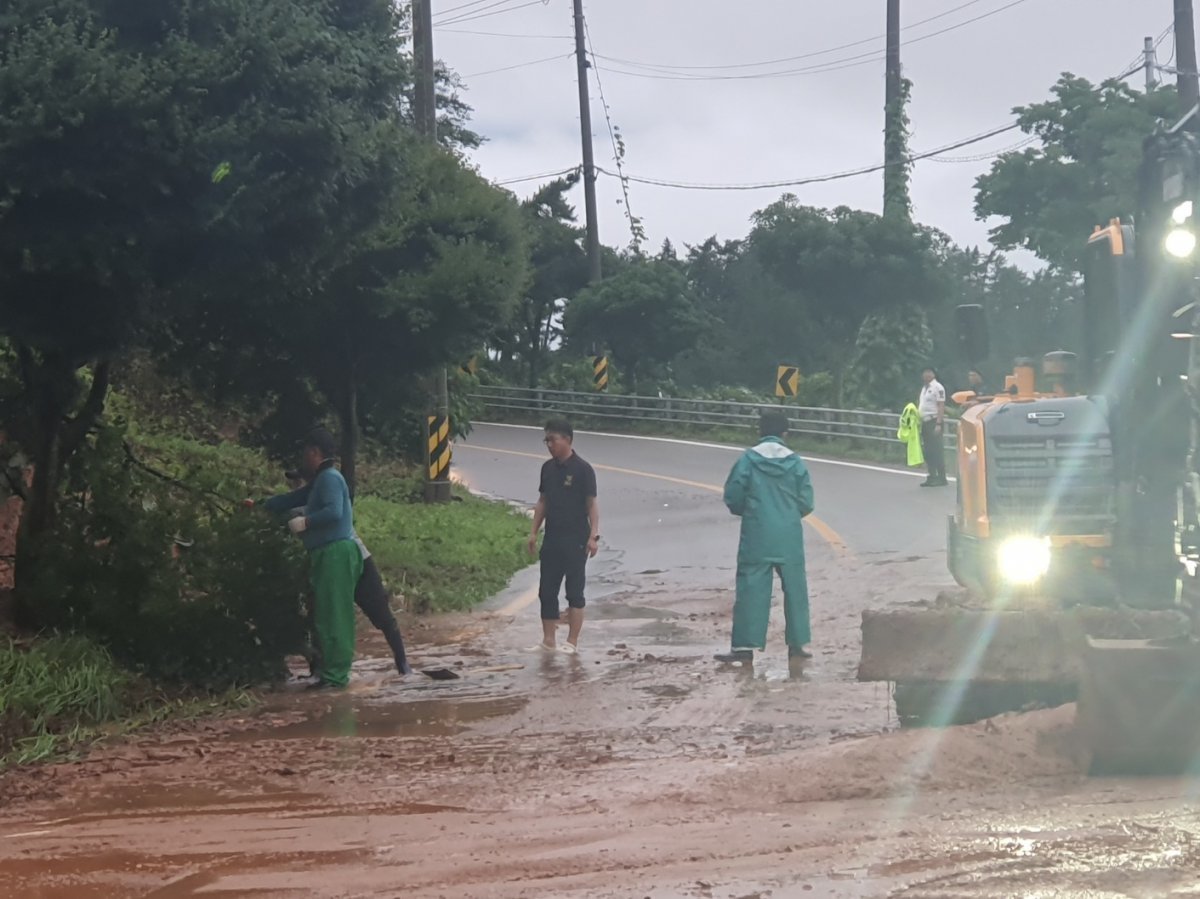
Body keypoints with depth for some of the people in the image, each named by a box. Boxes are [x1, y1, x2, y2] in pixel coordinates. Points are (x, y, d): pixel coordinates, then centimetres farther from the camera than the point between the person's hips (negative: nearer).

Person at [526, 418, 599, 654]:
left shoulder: (582, 469, -10)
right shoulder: (548, 468, 8)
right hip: (552, 539, 7)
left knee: (574, 591, 0)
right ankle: (548, 641, 14)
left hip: (575, 540, -7)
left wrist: (594, 535, -17)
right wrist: (534, 532, 12)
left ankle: (572, 642, 5)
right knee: (546, 591, 7)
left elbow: (591, 504, -10)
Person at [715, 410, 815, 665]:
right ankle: (798, 643, 16)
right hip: (789, 536, 2)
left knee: (751, 588, 0)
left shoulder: (748, 459, -7)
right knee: (794, 588, 12)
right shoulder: (795, 462, -1)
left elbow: (732, 497, -5)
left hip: (757, 536, -2)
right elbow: (806, 503, 1)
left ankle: (744, 645, -3)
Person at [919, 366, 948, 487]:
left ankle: (941, 478, -5)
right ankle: (932, 477, 15)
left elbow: (941, 406, -15)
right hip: (925, 422, 9)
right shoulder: (925, 388, 17)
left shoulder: (937, 387, -10)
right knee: (928, 452, 10)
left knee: (937, 451, -7)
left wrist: (938, 424, -21)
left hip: (934, 421, -9)